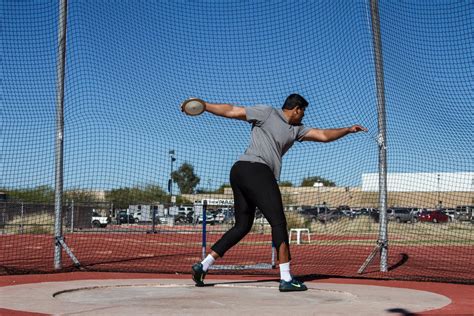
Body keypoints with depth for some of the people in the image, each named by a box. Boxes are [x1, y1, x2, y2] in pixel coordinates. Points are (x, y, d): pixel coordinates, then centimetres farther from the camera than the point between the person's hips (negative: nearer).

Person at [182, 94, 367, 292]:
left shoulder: (296, 130, 23)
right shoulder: (267, 113, 2)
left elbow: (324, 136, 22)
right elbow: (231, 111, 1)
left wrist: (348, 130, 22)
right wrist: (203, 106, -3)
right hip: (255, 170, -10)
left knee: (242, 226, 11)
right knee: (278, 223, -9)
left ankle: (203, 266, 10)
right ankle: (286, 279, -10)